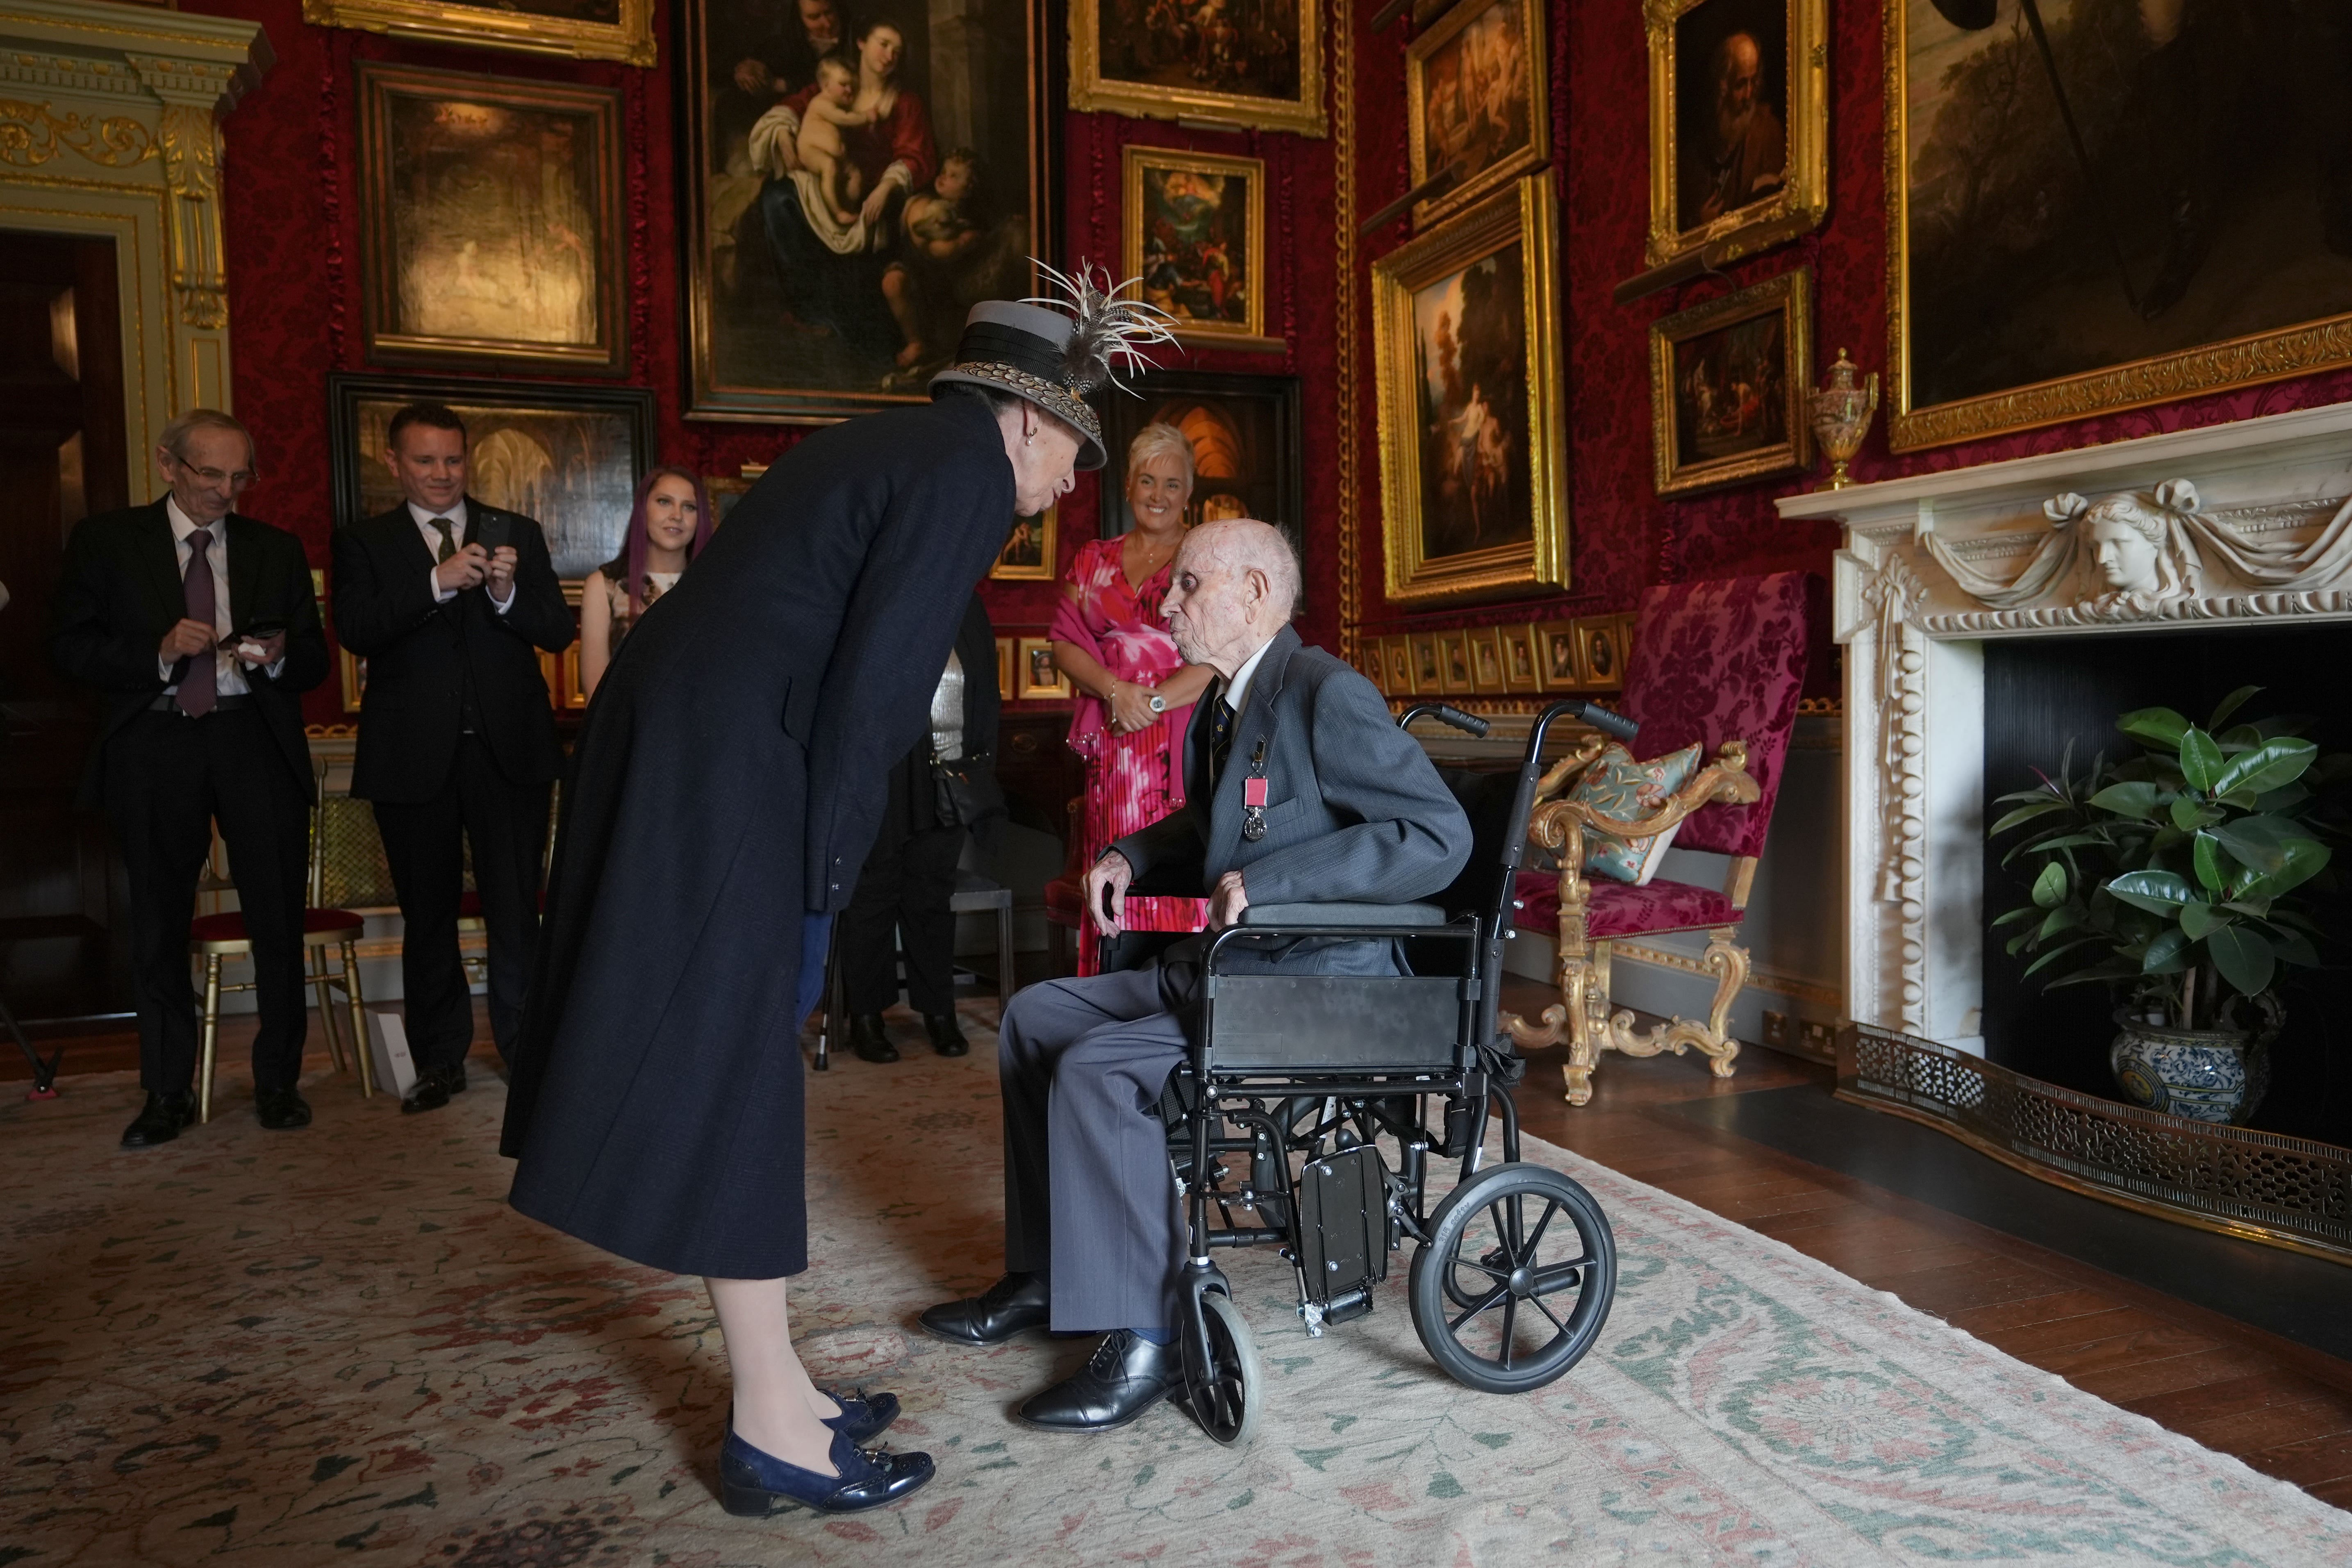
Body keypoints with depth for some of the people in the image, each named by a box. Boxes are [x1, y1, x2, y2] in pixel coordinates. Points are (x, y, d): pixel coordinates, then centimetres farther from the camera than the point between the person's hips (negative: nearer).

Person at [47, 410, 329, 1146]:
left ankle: (279, 1081, 14)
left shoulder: (277, 549, 12)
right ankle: (167, 1094, 20)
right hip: (154, 750, 0)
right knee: (158, 927, 7)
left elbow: (315, 661, 10)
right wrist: (161, 652, -14)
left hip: (255, 744, 1)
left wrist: (277, 657, -12)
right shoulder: (106, 541, 7)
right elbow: (69, 648, 1)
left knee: (278, 919, 0)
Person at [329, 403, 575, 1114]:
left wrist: (508, 594, -17)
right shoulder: (364, 542, 7)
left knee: (516, 909, 0)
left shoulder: (517, 533, 9)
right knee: (428, 915, 10)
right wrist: (436, 583, -21)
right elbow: (355, 630, -10)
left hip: (508, 749, 0)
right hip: (414, 755, 1)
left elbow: (559, 633, 2)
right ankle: (440, 1061, 22)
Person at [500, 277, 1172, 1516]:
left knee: (722, 1077, 12)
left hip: (666, 750, 10)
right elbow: (874, 687, -15)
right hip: (725, 778, -10)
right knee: (736, 1088, -3)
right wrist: (820, 879, -9)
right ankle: (772, 1435, 11)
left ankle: (773, 1390, 26)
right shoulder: (970, 471, -7)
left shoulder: (881, 445, 21)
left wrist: (812, 867, 16)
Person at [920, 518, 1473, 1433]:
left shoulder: (1327, 695, -16)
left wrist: (1268, 883, -28)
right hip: (1225, 969, 10)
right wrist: (1132, 857, 9)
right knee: (1035, 1018, 11)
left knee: (1098, 1070, -25)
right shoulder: (1221, 706, 12)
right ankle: (1046, 1275, 18)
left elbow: (1439, 836, -23)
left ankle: (1143, 1334, -9)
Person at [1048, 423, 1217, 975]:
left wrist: (1152, 701, -12)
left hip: (1187, 741, -2)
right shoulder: (1094, 562, 17)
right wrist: (1115, 690, -7)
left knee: (1182, 884, -9)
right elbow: (1065, 643, 10)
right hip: (1115, 749, 3)